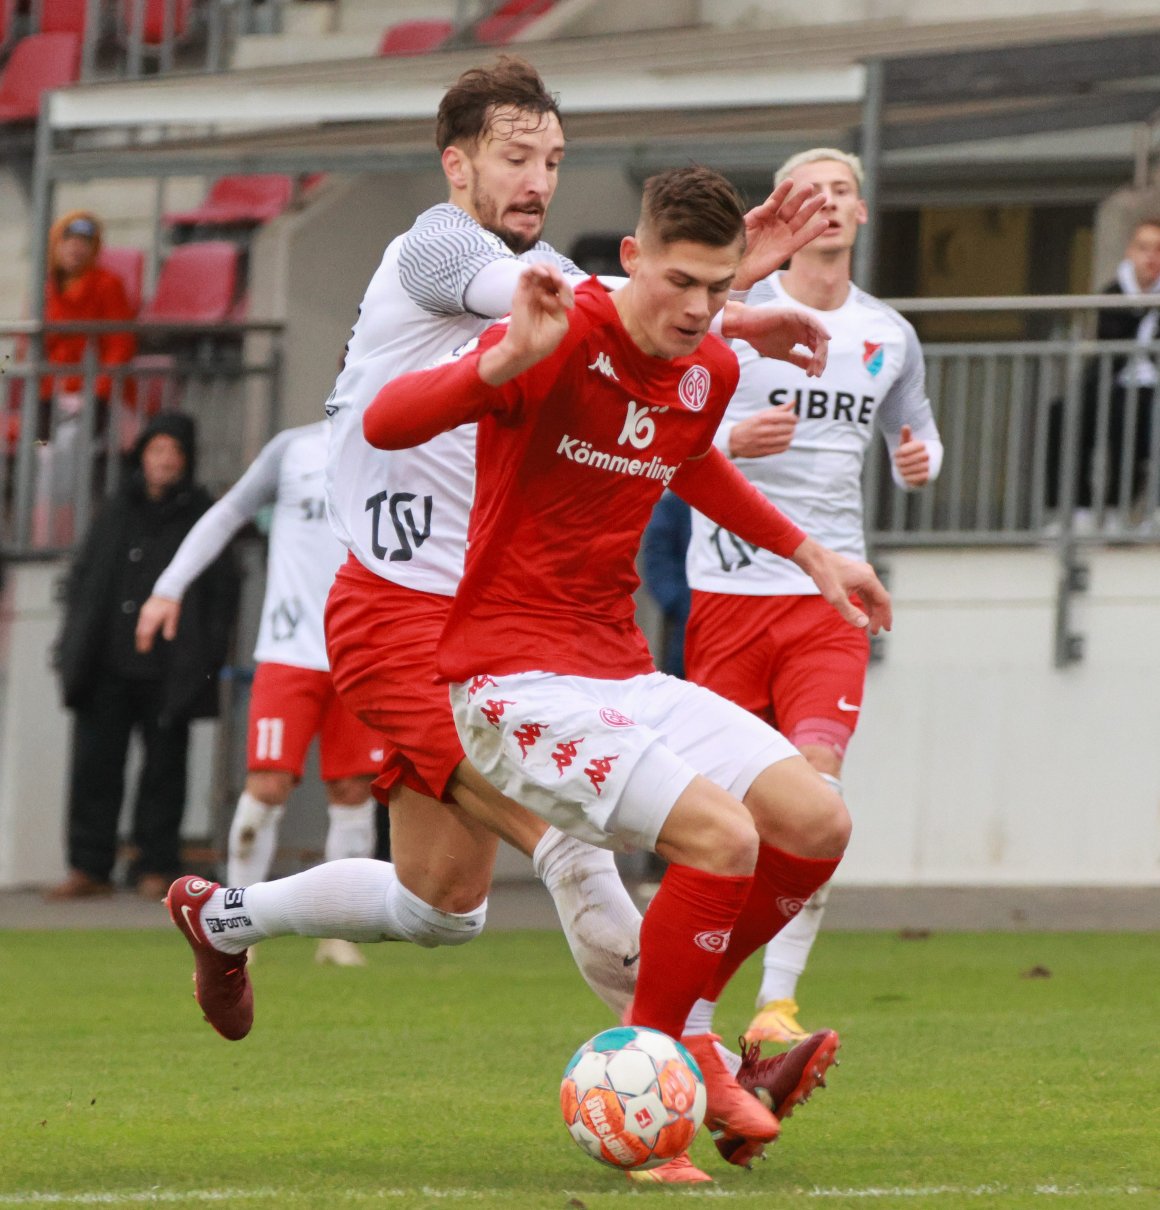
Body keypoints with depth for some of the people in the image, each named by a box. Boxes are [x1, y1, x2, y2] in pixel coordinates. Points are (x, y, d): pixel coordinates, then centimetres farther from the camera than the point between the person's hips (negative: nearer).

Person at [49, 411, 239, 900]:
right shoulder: (116, 513, 13)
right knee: (95, 764, 0)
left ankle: (155, 867, 9)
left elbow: (220, 594, 4)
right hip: (109, 668, 3)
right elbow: (82, 579, 16)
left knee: (164, 767, 2)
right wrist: (74, 649, 8)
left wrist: (207, 657, -6)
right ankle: (89, 867, 5)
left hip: (168, 673, -3)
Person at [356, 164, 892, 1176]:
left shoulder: (711, 372, 6)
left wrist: (806, 551, 28)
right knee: (721, 836, -23)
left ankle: (684, 1025, 18)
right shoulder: (563, 342, -17)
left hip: (622, 671, 8)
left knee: (817, 824, 0)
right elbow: (386, 423, -29)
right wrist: (506, 360, -44)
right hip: (516, 680, -8)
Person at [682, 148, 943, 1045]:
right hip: (730, 586, -2)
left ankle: (778, 1004, -14)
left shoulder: (889, 337, 11)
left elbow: (913, 433, 25)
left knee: (815, 778, -17)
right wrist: (730, 442, -21)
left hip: (830, 595, 2)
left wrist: (920, 460, 1)